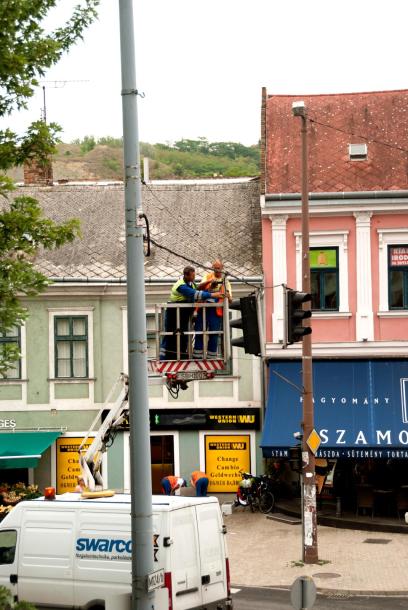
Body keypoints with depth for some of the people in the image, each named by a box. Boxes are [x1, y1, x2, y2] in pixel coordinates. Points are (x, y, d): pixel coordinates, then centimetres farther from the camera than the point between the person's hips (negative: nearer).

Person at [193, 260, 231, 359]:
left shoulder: (225, 281, 10)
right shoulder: (208, 276, 13)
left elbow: (230, 300, 5)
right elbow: (200, 287, -5)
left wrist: (227, 296, -19)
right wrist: (209, 281, -22)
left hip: (216, 310, -1)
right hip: (203, 308, 1)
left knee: (214, 335, -1)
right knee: (200, 332, 0)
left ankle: (211, 357, 5)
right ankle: (197, 356, 5)